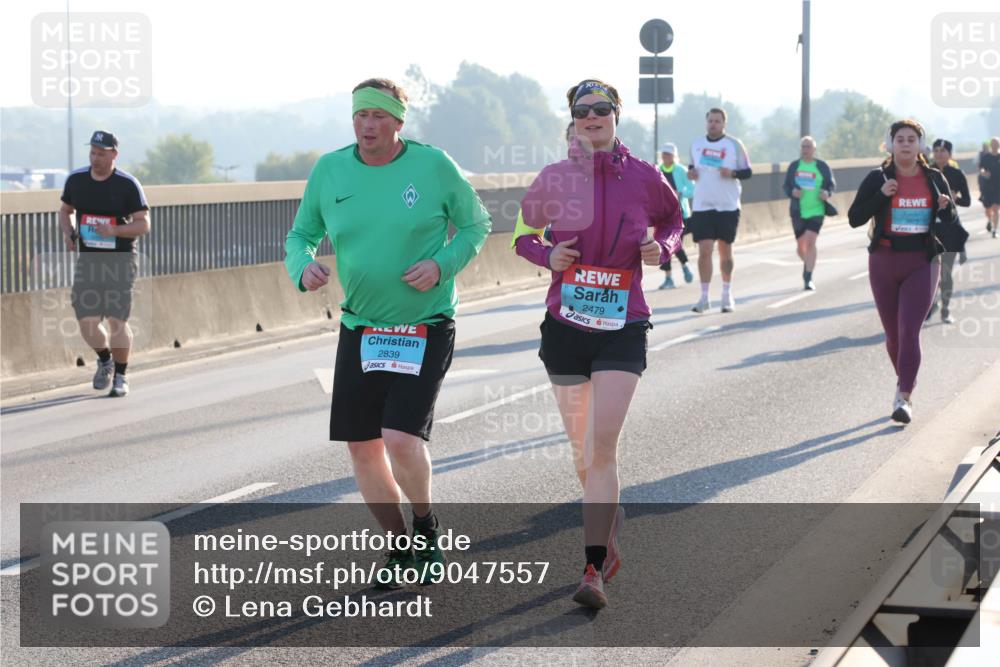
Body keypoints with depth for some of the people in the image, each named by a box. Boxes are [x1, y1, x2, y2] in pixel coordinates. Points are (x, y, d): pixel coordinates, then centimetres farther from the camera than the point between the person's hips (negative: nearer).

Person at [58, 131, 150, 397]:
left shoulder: (128, 185, -8)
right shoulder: (76, 180, 4)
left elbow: (143, 224, -8)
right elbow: (65, 210, 19)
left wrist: (115, 230, -25)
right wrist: (68, 232, -2)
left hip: (120, 259, -3)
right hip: (88, 259, 3)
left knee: (117, 320, -6)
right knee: (87, 321, -4)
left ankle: (120, 376, 11)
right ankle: (104, 360, 26)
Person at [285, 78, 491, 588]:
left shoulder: (433, 165, -7)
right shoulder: (329, 171, 1)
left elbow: (475, 225, 3)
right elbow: (301, 235, 10)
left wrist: (441, 265, -14)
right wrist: (303, 268, -13)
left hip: (426, 329, -4)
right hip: (359, 329, 4)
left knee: (402, 440, -18)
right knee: (362, 448, 5)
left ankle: (425, 523, 13)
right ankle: (400, 547, 26)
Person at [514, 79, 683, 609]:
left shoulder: (643, 178, -2)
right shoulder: (554, 179, -1)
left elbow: (672, 218, 17)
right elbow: (520, 233, 13)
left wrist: (662, 248, -4)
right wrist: (547, 257, -7)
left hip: (622, 329, -2)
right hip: (565, 326, 2)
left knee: (602, 446, -14)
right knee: (582, 451, 11)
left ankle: (595, 569, -12)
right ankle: (611, 520, 39)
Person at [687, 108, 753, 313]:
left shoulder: (734, 145, -2)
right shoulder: (696, 144, 7)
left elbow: (748, 171, 0)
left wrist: (733, 173, -20)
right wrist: (690, 172, -3)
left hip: (728, 207, -1)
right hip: (702, 206, 2)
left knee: (725, 251, 8)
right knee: (704, 251, -7)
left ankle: (727, 295, 22)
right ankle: (704, 297, 0)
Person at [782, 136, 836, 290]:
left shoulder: (822, 167, 2)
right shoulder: (794, 166, 7)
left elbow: (832, 184, 9)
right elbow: (785, 186, 10)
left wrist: (827, 193, -13)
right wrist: (792, 192, -12)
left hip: (816, 211, -3)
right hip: (798, 212, 3)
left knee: (810, 242, -17)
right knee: (800, 245, 8)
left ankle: (808, 278, -15)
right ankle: (808, 265, 40)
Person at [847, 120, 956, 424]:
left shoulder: (934, 179, 4)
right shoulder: (877, 178, -1)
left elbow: (950, 221, 15)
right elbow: (854, 217, -5)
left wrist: (945, 207, -9)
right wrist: (881, 195, -18)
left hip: (921, 264, -1)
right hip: (884, 262, 1)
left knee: (909, 331, -13)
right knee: (893, 333, 10)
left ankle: (904, 397, -16)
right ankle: (906, 381, 34)